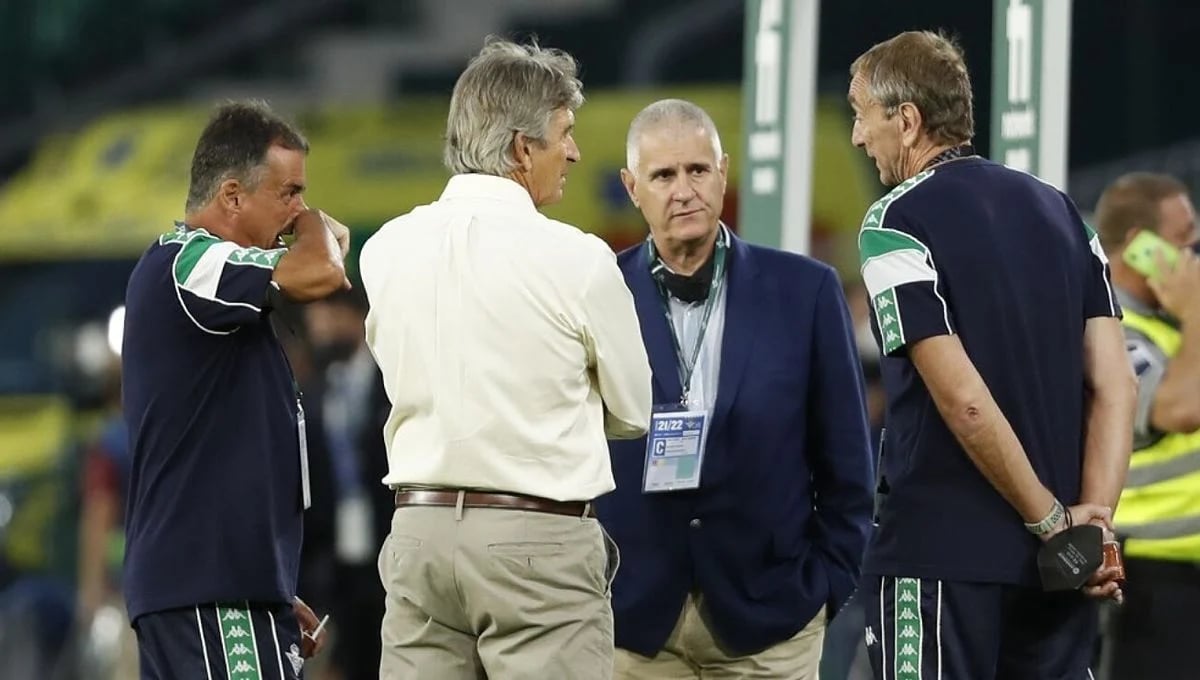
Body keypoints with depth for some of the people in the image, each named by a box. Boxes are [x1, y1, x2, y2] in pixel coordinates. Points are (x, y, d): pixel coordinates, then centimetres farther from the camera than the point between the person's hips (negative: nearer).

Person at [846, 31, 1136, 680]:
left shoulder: (894, 224, -8)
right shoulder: (1057, 209, 11)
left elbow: (964, 399, -16)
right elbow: (1115, 384, 3)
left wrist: (1049, 518, -8)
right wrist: (1091, 520, -4)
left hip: (940, 553, -6)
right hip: (1056, 568, 6)